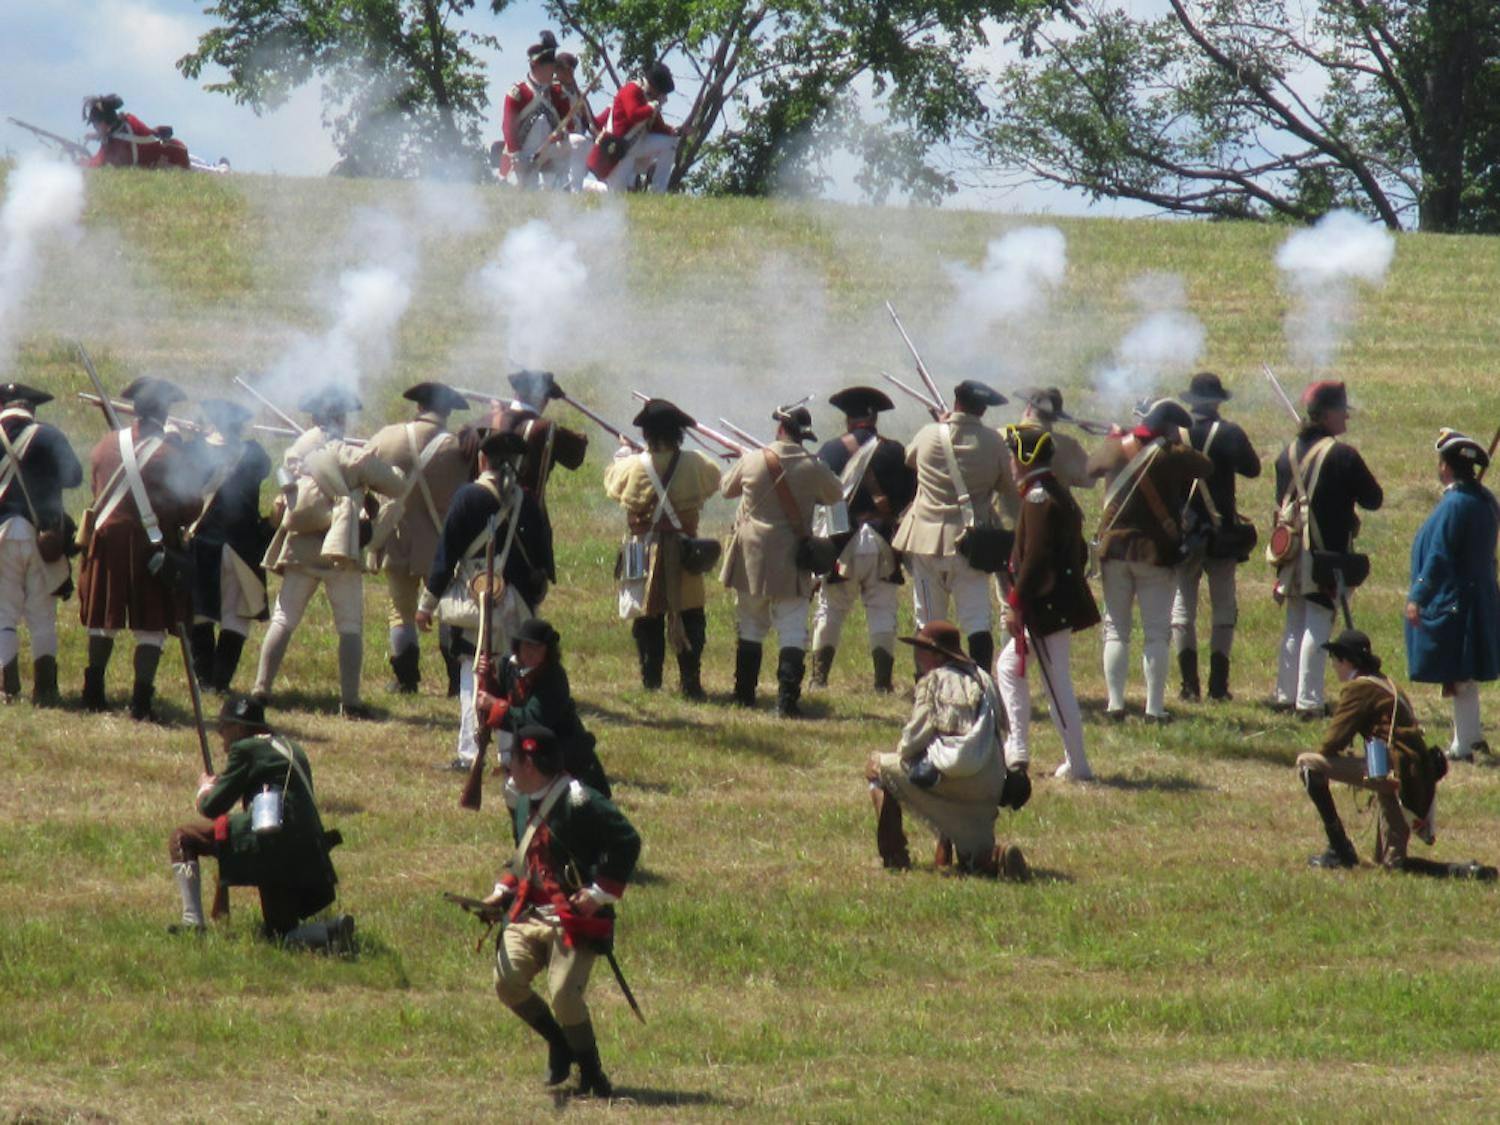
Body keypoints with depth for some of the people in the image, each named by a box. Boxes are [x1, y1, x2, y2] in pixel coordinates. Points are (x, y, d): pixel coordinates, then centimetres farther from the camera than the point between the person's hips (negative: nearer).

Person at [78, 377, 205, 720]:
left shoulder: (107, 445, 3)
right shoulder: (175, 451, -9)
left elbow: (98, 490, 11)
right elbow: (192, 506, -4)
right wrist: (176, 524, 15)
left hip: (107, 537, 4)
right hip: (153, 546, -4)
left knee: (104, 620, 18)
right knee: (151, 627, 2)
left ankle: (94, 692, 24)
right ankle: (141, 701, -4)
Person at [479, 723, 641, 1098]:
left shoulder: (579, 803, -15)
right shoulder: (527, 804, 14)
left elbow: (627, 842, -17)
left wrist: (601, 892, -19)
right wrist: (503, 891, 14)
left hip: (576, 919, -8)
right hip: (531, 913, 8)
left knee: (564, 994, -20)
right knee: (507, 980, -11)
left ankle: (591, 1075, 0)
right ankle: (559, 1044, 12)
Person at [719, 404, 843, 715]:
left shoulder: (751, 461, -7)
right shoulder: (812, 468, -8)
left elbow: (728, 488, 12)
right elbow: (835, 494, 11)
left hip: (751, 560, 1)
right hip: (791, 561, -1)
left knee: (750, 627, 16)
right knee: (792, 630, -1)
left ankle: (744, 693, 24)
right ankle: (787, 699, -13)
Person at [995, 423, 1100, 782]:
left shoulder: (1038, 498, -15)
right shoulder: (1061, 494, 14)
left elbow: (1035, 557, -22)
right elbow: (1078, 551, 20)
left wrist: (1016, 603, -19)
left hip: (1048, 605, -10)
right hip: (1063, 601, 10)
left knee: (1057, 682, -3)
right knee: (1009, 666, 16)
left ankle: (1076, 764, -1)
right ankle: (1017, 749, 16)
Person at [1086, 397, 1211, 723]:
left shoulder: (1115, 448, 0)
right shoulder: (1173, 455, -9)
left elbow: (1091, 466, 19)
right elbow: (1206, 467, 5)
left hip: (1114, 548, 3)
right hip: (1156, 551, -3)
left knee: (1116, 630, 10)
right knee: (1156, 634, 2)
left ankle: (1115, 703, 4)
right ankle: (1154, 707, -2)